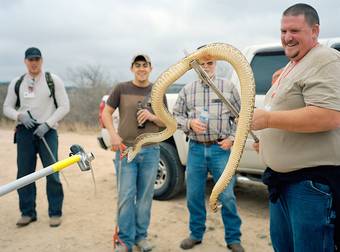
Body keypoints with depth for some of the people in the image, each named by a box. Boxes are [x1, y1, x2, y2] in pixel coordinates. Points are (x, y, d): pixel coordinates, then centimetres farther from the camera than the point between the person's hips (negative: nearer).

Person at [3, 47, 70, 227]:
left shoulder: (53, 80, 1)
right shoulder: (16, 83, 10)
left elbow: (64, 106, -1)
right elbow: (7, 107, 13)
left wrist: (48, 124, -12)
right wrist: (20, 115, -9)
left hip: (47, 131, -3)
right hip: (24, 131, 3)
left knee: (52, 173, -5)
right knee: (24, 173, 5)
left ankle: (55, 213, 7)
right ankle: (27, 213, 17)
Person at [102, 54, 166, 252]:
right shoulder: (122, 89, 2)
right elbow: (106, 112, 6)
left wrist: (152, 117, -11)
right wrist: (114, 135, -9)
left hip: (150, 150, 2)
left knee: (145, 196, 8)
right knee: (126, 196, -1)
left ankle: (141, 236, 23)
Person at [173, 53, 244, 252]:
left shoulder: (228, 87, 4)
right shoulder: (187, 90, 8)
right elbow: (176, 116, 10)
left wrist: (232, 138, -6)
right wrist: (189, 123, -9)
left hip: (221, 148, -2)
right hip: (196, 148, 2)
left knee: (227, 196, -2)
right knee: (194, 195, 9)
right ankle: (196, 234, 27)